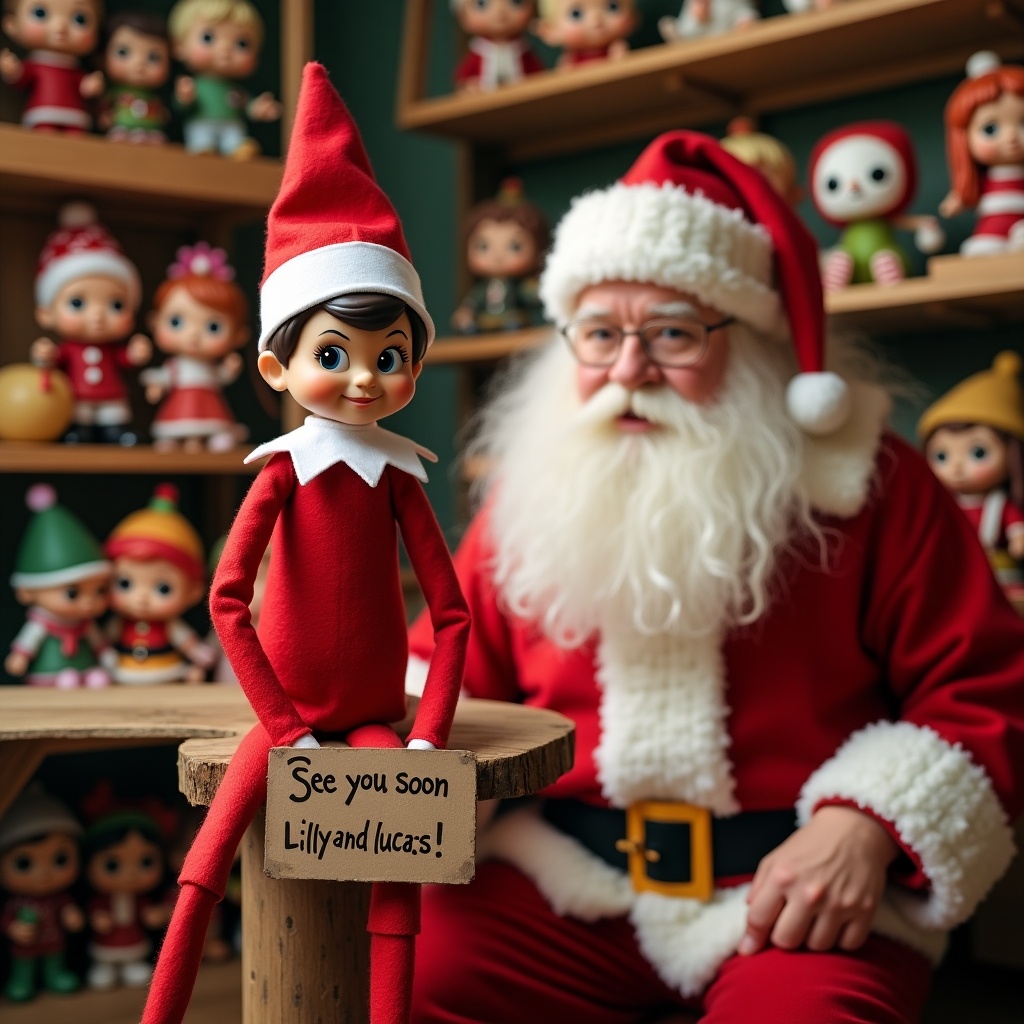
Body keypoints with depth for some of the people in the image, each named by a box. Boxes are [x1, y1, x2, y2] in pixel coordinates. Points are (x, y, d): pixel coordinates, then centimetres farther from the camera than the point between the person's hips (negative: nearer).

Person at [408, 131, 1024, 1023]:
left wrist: (864, 826, -16)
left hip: (803, 899, -1)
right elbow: (448, 672, 16)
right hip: (564, 882, 2)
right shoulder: (534, 491, 7)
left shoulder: (868, 485, -2)